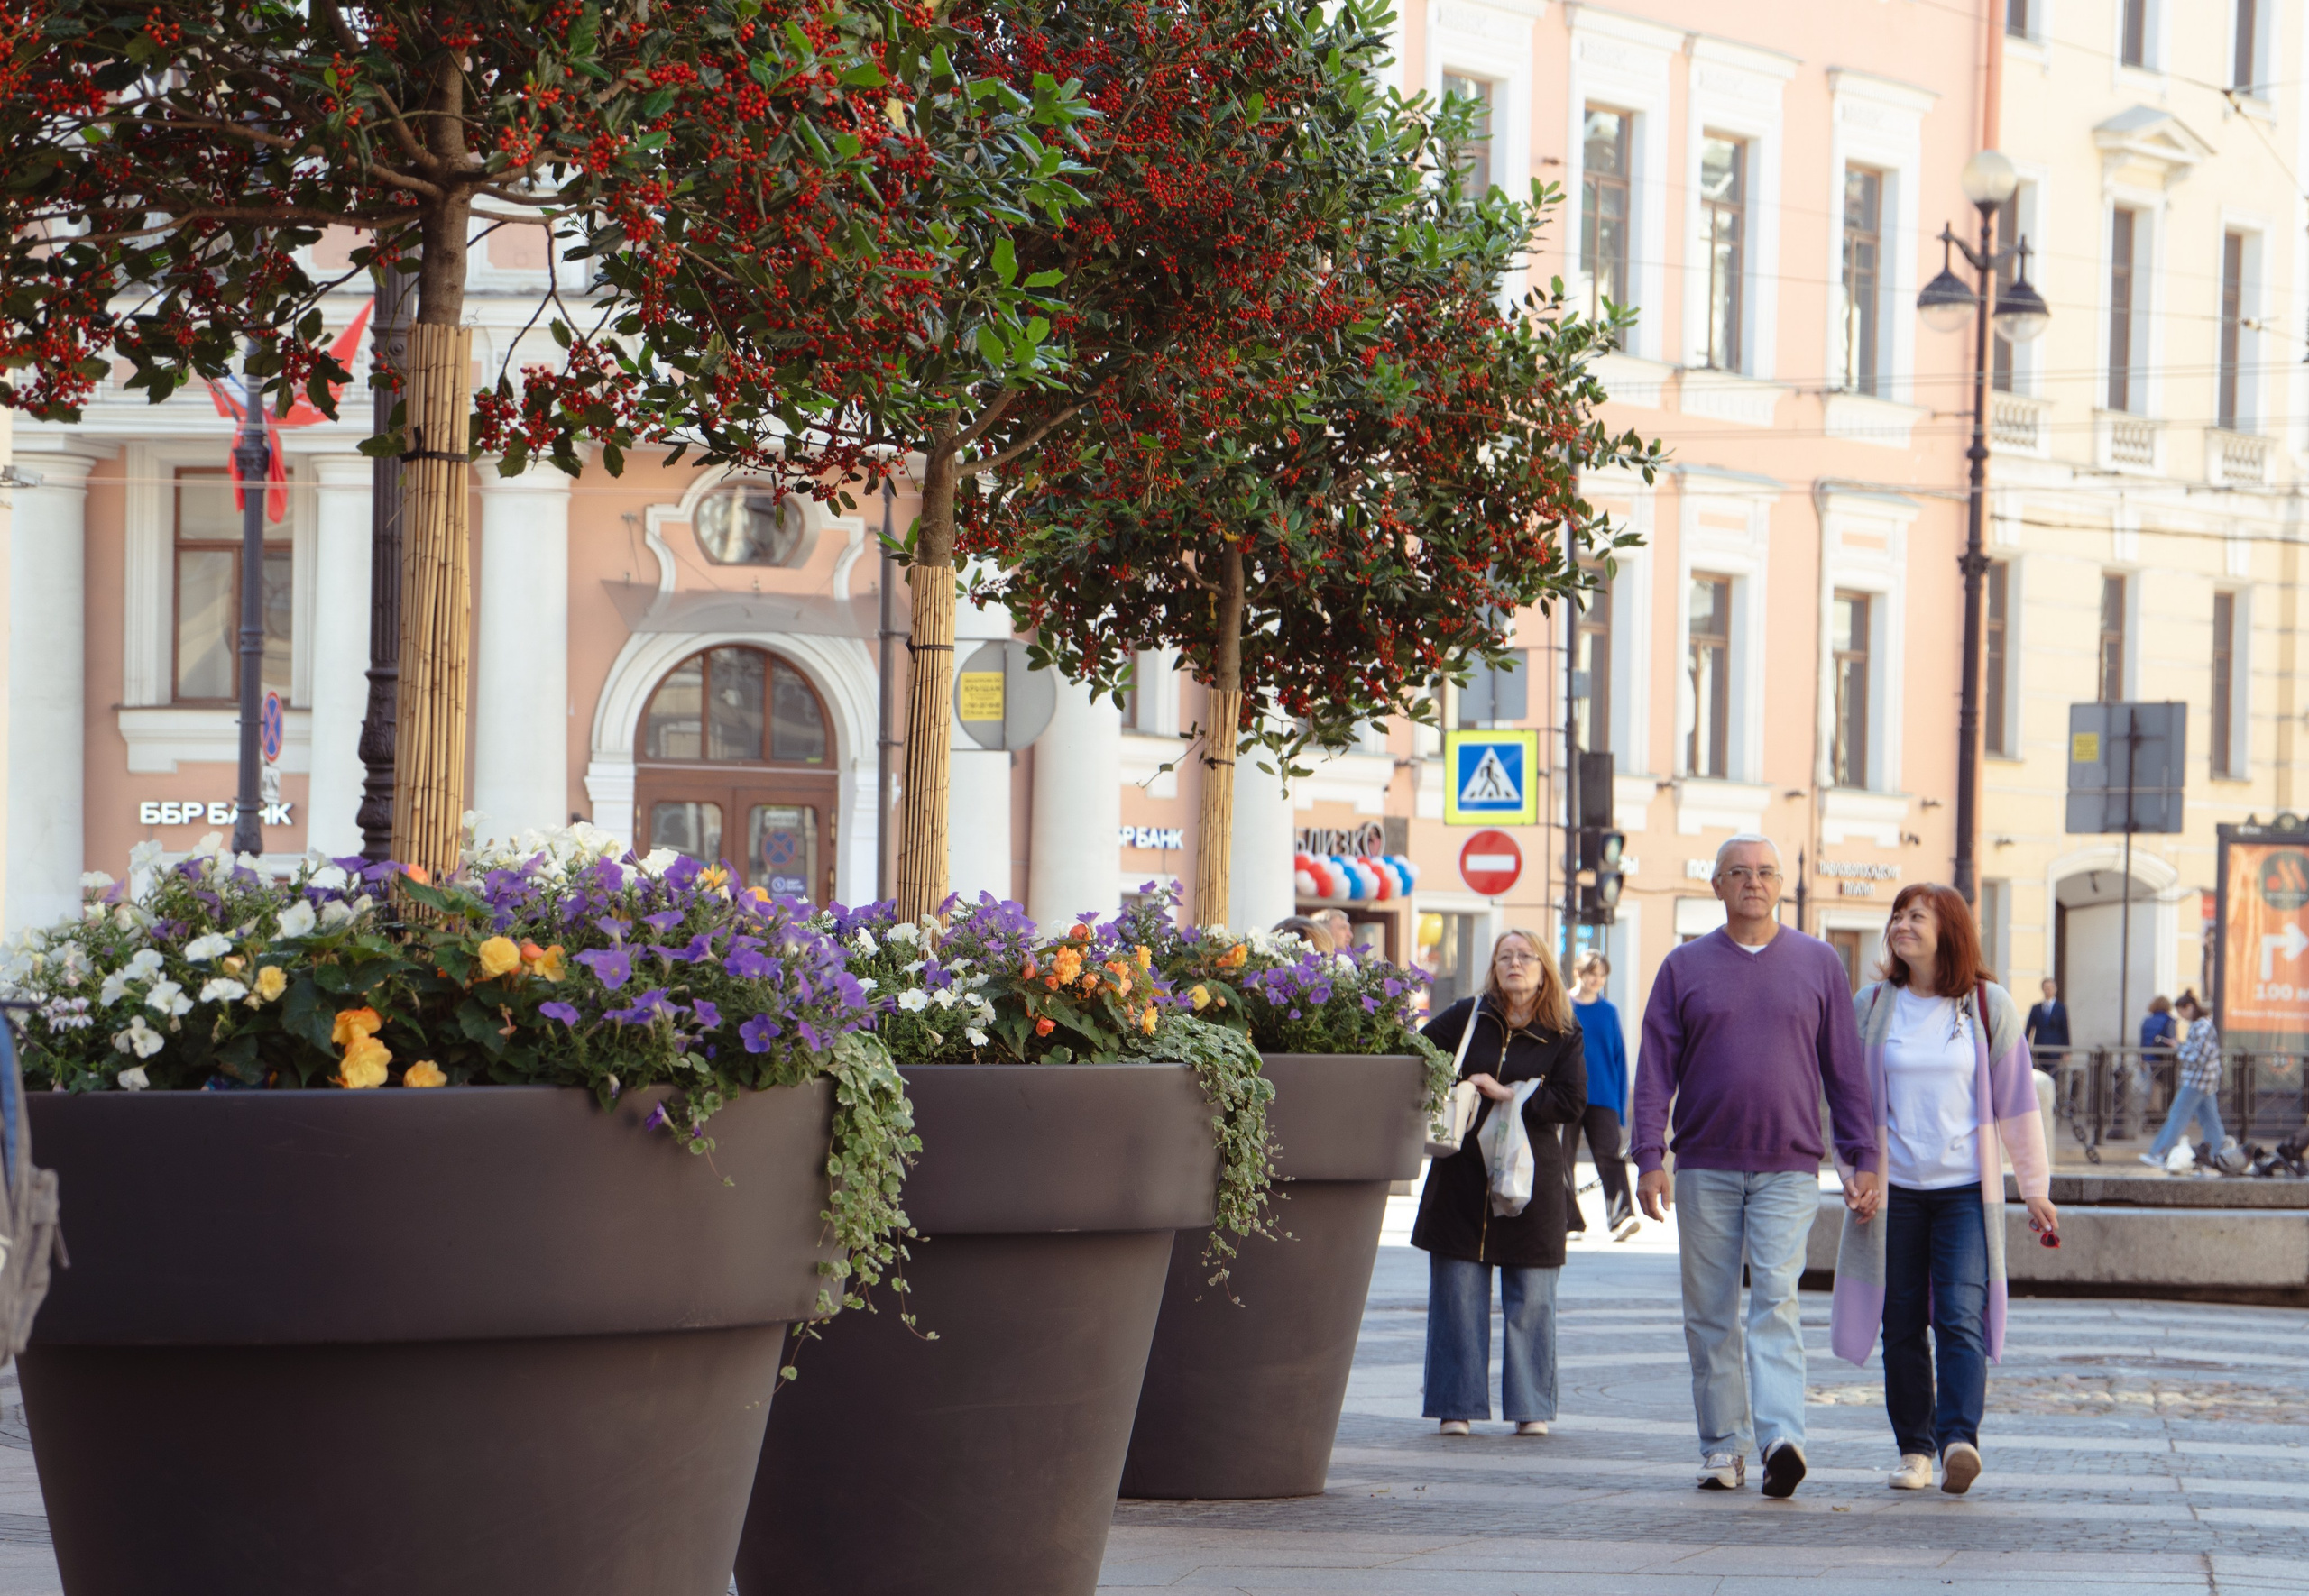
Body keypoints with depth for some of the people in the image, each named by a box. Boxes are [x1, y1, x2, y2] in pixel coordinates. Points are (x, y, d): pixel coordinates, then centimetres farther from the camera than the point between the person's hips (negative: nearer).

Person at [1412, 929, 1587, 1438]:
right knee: (1458, 1294, 0)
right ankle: (1457, 1406, 5)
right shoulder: (1467, 1017, 4)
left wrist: (1508, 1095, -13)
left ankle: (1531, 1409, 10)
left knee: (1531, 1298, 2)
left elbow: (1572, 1101, -6)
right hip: (1463, 1174, 0)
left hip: (1531, 1176, 0)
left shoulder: (1562, 1035, 2)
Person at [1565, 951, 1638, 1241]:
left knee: (1609, 1155, -13)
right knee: (1564, 1161, 4)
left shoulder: (1609, 1012, 8)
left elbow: (1619, 1057, 9)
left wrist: (1621, 1104, 5)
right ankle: (1571, 1222, 12)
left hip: (1603, 1097, 0)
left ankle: (1622, 1215, -25)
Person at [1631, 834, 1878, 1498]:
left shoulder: (1819, 964, 9)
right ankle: (1723, 1444, 11)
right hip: (1705, 1166, 2)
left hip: (1788, 1168, -1)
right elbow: (1655, 1069, 5)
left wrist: (1862, 1160, 5)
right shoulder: (1685, 967, 8)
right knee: (1710, 1312, 4)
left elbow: (1845, 1069, 10)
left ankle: (1781, 1437, -24)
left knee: (1776, 1301, -14)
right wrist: (1650, 1157, -5)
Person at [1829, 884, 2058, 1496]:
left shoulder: (1989, 1005, 2)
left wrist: (2035, 1187, 7)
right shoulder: (1871, 1006, 6)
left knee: (1961, 1318, -15)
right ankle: (1914, 1449, 12)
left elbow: (2016, 1099, 6)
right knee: (1901, 1326, 4)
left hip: (1967, 1190, -2)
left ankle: (1959, 1438, -26)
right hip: (1893, 1190, 2)